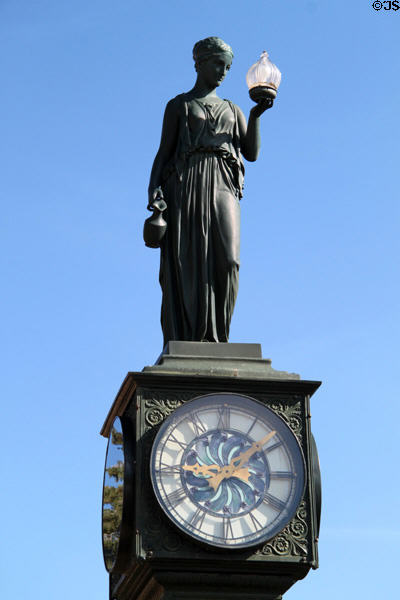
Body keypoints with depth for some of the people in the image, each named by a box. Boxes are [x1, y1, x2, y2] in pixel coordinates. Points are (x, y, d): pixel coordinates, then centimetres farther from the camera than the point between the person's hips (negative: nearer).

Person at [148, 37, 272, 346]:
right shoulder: (179, 105, 17)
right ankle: (182, 342, -17)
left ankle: (214, 338, -19)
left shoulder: (232, 110, 26)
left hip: (222, 188, 2)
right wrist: (154, 190, -7)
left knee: (225, 259, -16)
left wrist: (255, 115, 1)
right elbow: (164, 153, 9)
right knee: (184, 262, -13)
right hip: (186, 185, -2)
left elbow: (252, 153, 15)